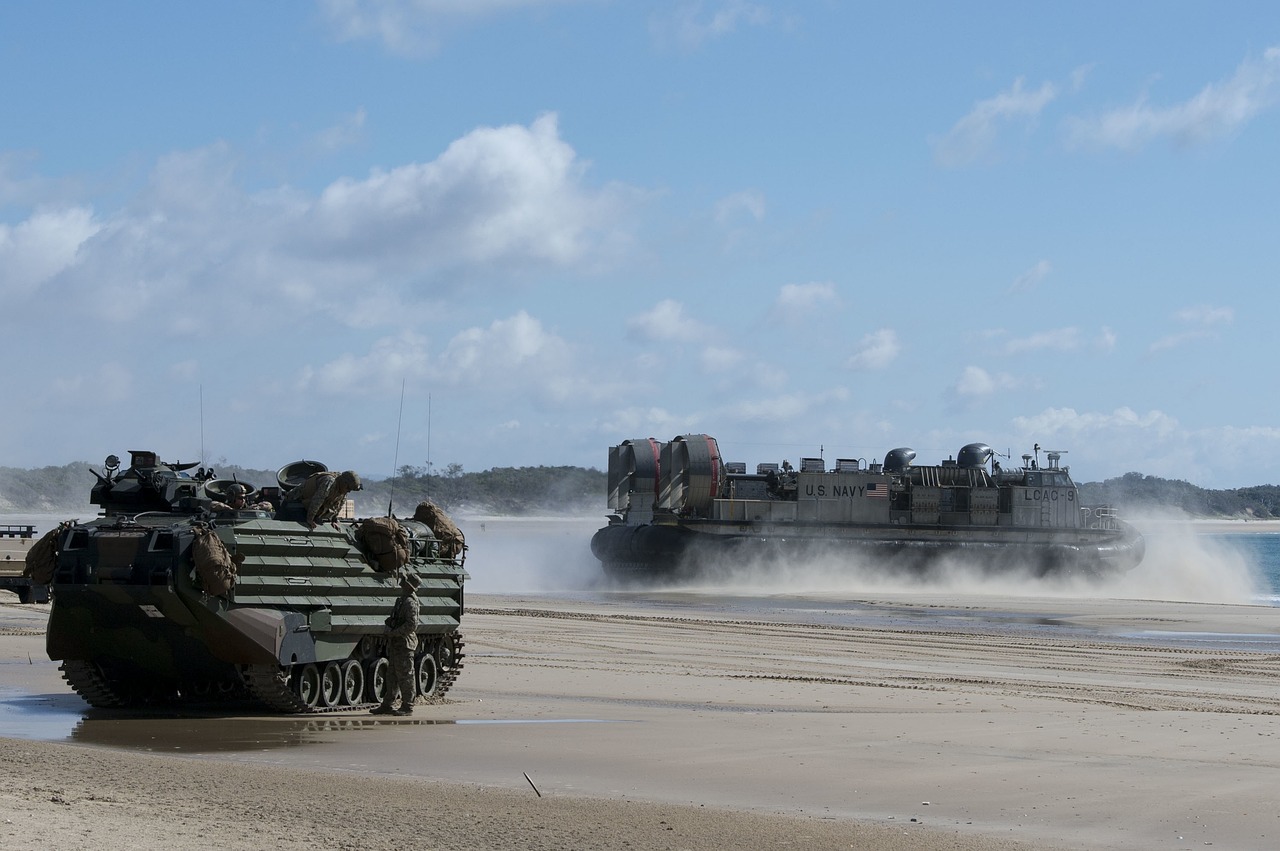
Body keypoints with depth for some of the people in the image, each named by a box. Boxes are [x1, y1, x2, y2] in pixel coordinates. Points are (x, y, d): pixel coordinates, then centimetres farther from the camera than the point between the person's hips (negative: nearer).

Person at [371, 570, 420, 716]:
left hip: (405, 643, -10)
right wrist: (389, 629, 9)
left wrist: (394, 632, -19)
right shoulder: (401, 600, 14)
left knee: (405, 676, -4)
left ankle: (407, 707, 1)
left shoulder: (410, 602, -16)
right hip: (396, 644, 10)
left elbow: (412, 625, -23)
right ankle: (387, 705, 18)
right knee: (393, 676, 13)